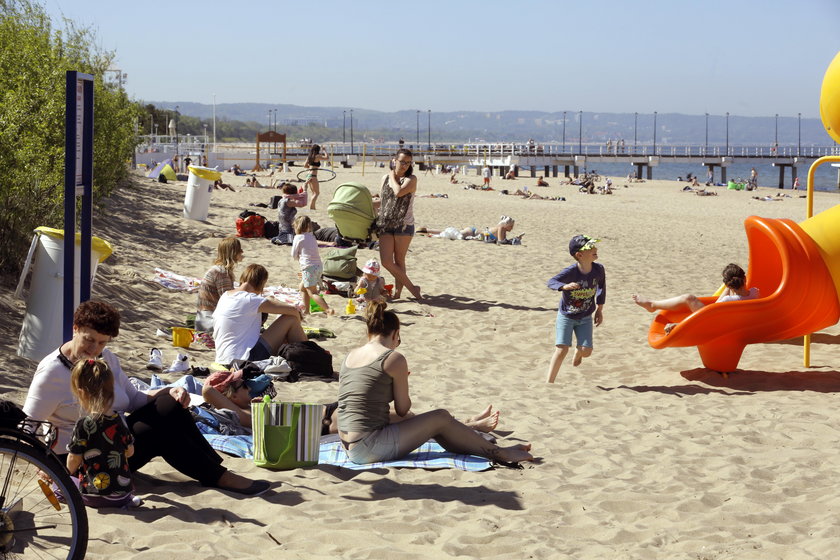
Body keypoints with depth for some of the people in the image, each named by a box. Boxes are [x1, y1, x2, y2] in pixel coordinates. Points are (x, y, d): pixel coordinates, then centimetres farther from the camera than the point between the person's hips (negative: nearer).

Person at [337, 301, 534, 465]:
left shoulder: (349, 356, 12)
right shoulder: (394, 358, -9)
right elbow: (403, 409, -3)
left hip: (349, 446, 8)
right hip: (370, 448, -8)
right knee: (441, 418, 6)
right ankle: (499, 453, 16)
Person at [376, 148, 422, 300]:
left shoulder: (411, 179, -5)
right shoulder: (385, 178, 10)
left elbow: (399, 192, -23)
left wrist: (393, 177, -9)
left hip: (404, 225, -4)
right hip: (385, 225, 4)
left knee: (399, 261, 2)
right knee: (386, 261, -5)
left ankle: (398, 291, 17)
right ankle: (412, 288, 5)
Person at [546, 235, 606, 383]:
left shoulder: (598, 269, -14)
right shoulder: (570, 271, -26)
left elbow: (601, 286, 5)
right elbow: (551, 282, -34)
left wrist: (599, 309, 9)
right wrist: (564, 286, -54)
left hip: (585, 317, 3)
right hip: (566, 316, -3)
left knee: (586, 351, -6)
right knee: (562, 350, -14)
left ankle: (577, 354, 34)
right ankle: (549, 383, -4)